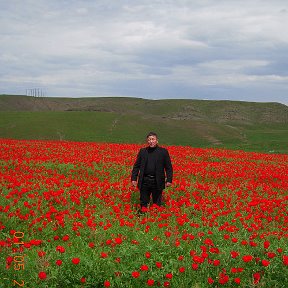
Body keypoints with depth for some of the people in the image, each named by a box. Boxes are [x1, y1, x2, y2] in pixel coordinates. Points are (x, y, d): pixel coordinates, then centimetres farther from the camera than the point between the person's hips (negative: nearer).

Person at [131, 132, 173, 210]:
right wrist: (134, 178, 0)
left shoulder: (163, 152, 2)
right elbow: (136, 166, 9)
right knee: (143, 203, 9)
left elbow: (168, 167, 1)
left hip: (157, 182, -1)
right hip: (144, 181, 2)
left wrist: (169, 180, -7)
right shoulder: (142, 151, 8)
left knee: (157, 203, 8)